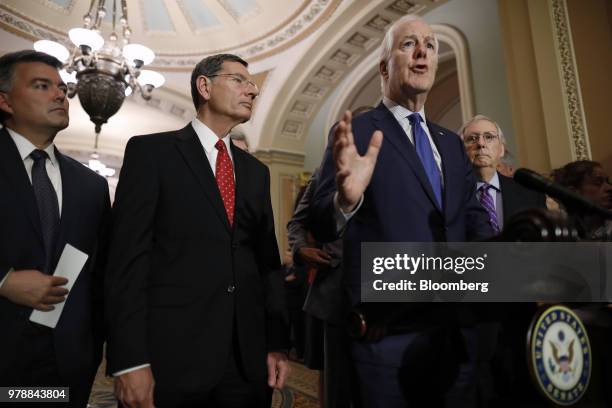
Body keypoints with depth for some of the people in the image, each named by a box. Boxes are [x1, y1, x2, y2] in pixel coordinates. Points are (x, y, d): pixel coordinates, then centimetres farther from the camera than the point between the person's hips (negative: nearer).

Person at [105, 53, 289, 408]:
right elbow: (128, 256, -8)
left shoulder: (256, 171, 13)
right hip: (172, 354, -4)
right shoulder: (151, 151, -1)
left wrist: (277, 343, 6)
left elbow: (268, 261, 11)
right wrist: (129, 359, -12)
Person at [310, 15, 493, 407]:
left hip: (458, 328, 6)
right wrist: (346, 199, -34)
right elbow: (321, 227, -11)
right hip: (389, 331, -5)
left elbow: (474, 218, 11)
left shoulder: (452, 143, 15)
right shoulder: (356, 133, -4)